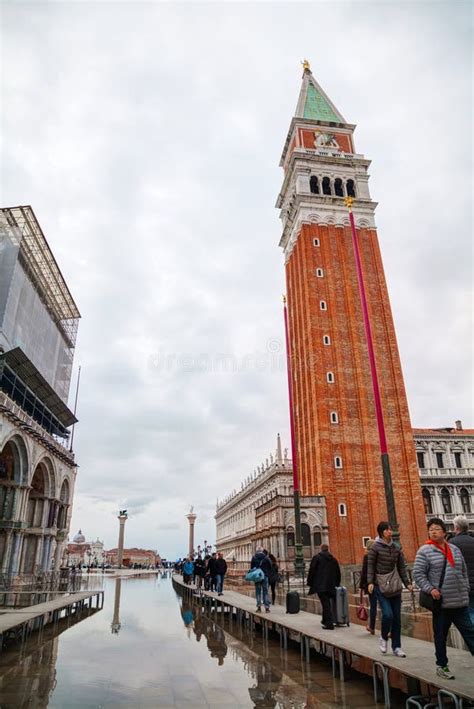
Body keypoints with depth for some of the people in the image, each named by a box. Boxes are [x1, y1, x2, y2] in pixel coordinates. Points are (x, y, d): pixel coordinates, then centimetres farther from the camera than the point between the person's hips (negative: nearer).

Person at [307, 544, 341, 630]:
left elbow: (312, 571, -6)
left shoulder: (316, 557, -3)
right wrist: (337, 584, 25)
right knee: (327, 603, 19)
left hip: (320, 585, -5)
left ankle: (329, 623, -10)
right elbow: (338, 573, 17)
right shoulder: (334, 559, 12)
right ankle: (325, 621, 29)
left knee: (325, 604, -5)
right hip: (331, 586, 5)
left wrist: (309, 583, 1)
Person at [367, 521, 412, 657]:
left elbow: (402, 567, 10)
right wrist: (370, 582, -14)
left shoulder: (397, 549, 7)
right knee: (388, 614, -15)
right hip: (380, 586, -5)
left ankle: (396, 647, 20)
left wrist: (407, 583, 2)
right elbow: (370, 566, -5)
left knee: (397, 617, 7)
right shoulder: (375, 548, -6)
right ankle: (383, 638, 13)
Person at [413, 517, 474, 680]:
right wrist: (430, 589, -18)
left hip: (460, 602, 4)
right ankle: (442, 665, 24)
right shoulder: (424, 551, -8)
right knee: (440, 635, 8)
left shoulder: (455, 549, 9)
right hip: (440, 601, -4)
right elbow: (418, 573, -9)